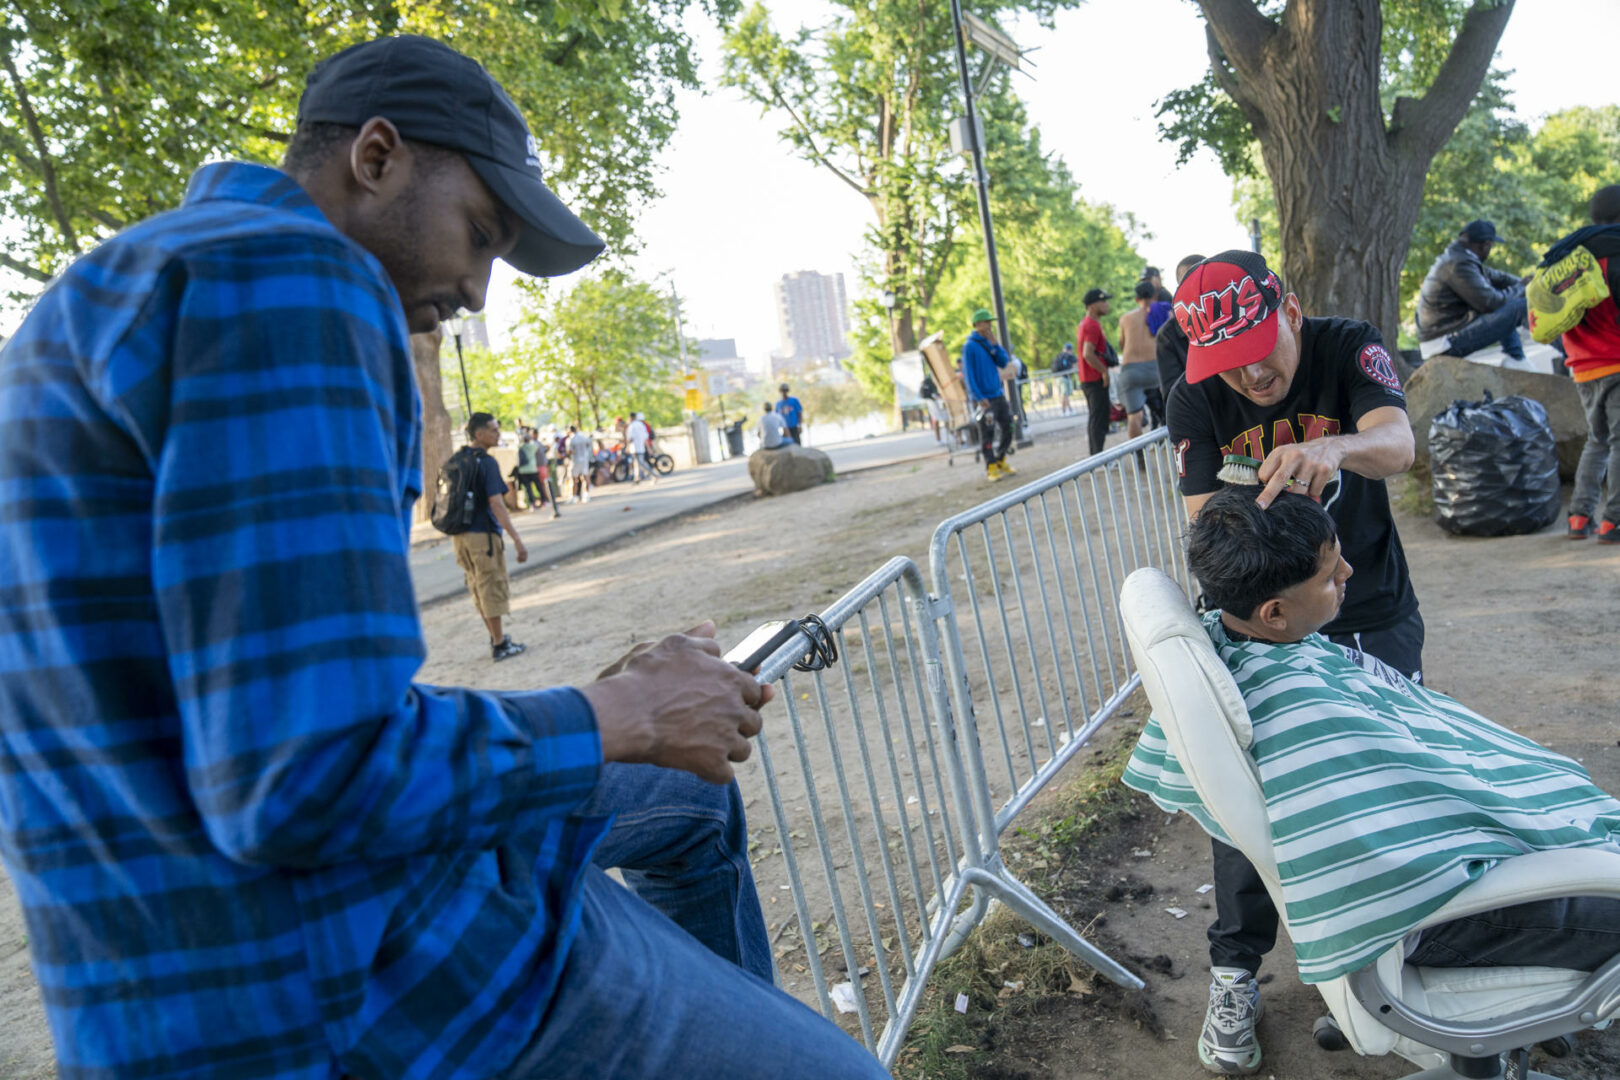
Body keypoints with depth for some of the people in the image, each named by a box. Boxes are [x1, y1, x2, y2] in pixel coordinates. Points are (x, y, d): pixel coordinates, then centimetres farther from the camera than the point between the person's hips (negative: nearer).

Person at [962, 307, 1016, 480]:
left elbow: (1003, 362, 5)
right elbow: (968, 373, -13)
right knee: (987, 433, -4)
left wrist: (994, 343, -5)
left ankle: (1000, 461, 25)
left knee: (1007, 428, 10)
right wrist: (979, 397, -18)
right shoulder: (970, 346, -9)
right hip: (985, 398, -7)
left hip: (998, 394, 7)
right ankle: (991, 468, 5)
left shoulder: (989, 343, 12)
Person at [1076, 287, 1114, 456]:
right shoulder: (1093, 325, -16)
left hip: (1087, 379, 10)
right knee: (1099, 419, -9)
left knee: (1094, 418, 14)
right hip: (1096, 379, -10)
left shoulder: (1083, 324, 16)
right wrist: (1104, 371, -19)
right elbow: (1088, 354, -27)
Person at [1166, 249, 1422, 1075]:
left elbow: (1398, 444, -31)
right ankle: (1235, 972, 17)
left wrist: (1333, 447, -53)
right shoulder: (1196, 401, -11)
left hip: (1374, 616, 0)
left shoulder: (1349, 349, -13)